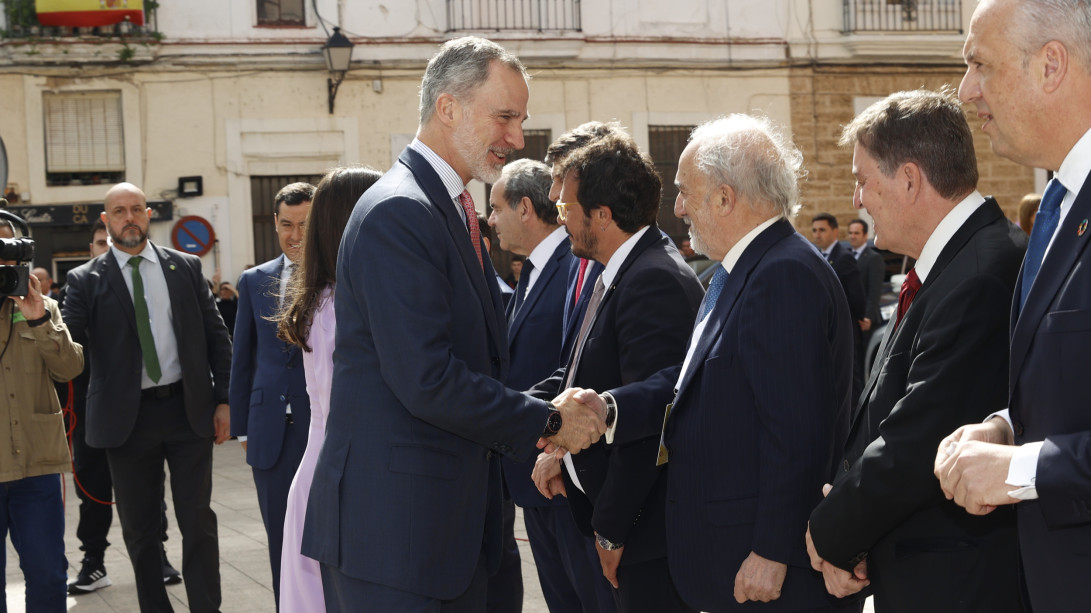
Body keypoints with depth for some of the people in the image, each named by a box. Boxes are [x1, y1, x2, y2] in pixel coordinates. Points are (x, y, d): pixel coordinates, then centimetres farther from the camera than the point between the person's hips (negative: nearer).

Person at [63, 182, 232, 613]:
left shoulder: (185, 267, 6)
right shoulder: (86, 280, 1)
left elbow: (216, 336, 8)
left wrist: (223, 399, 3)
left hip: (189, 410, 0)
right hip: (128, 417, 0)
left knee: (198, 521, 3)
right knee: (139, 529, 8)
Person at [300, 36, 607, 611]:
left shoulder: (452, 209, 15)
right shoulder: (397, 213, -17)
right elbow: (427, 380, -23)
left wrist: (537, 435, 6)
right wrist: (548, 422, -13)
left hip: (453, 517, 10)